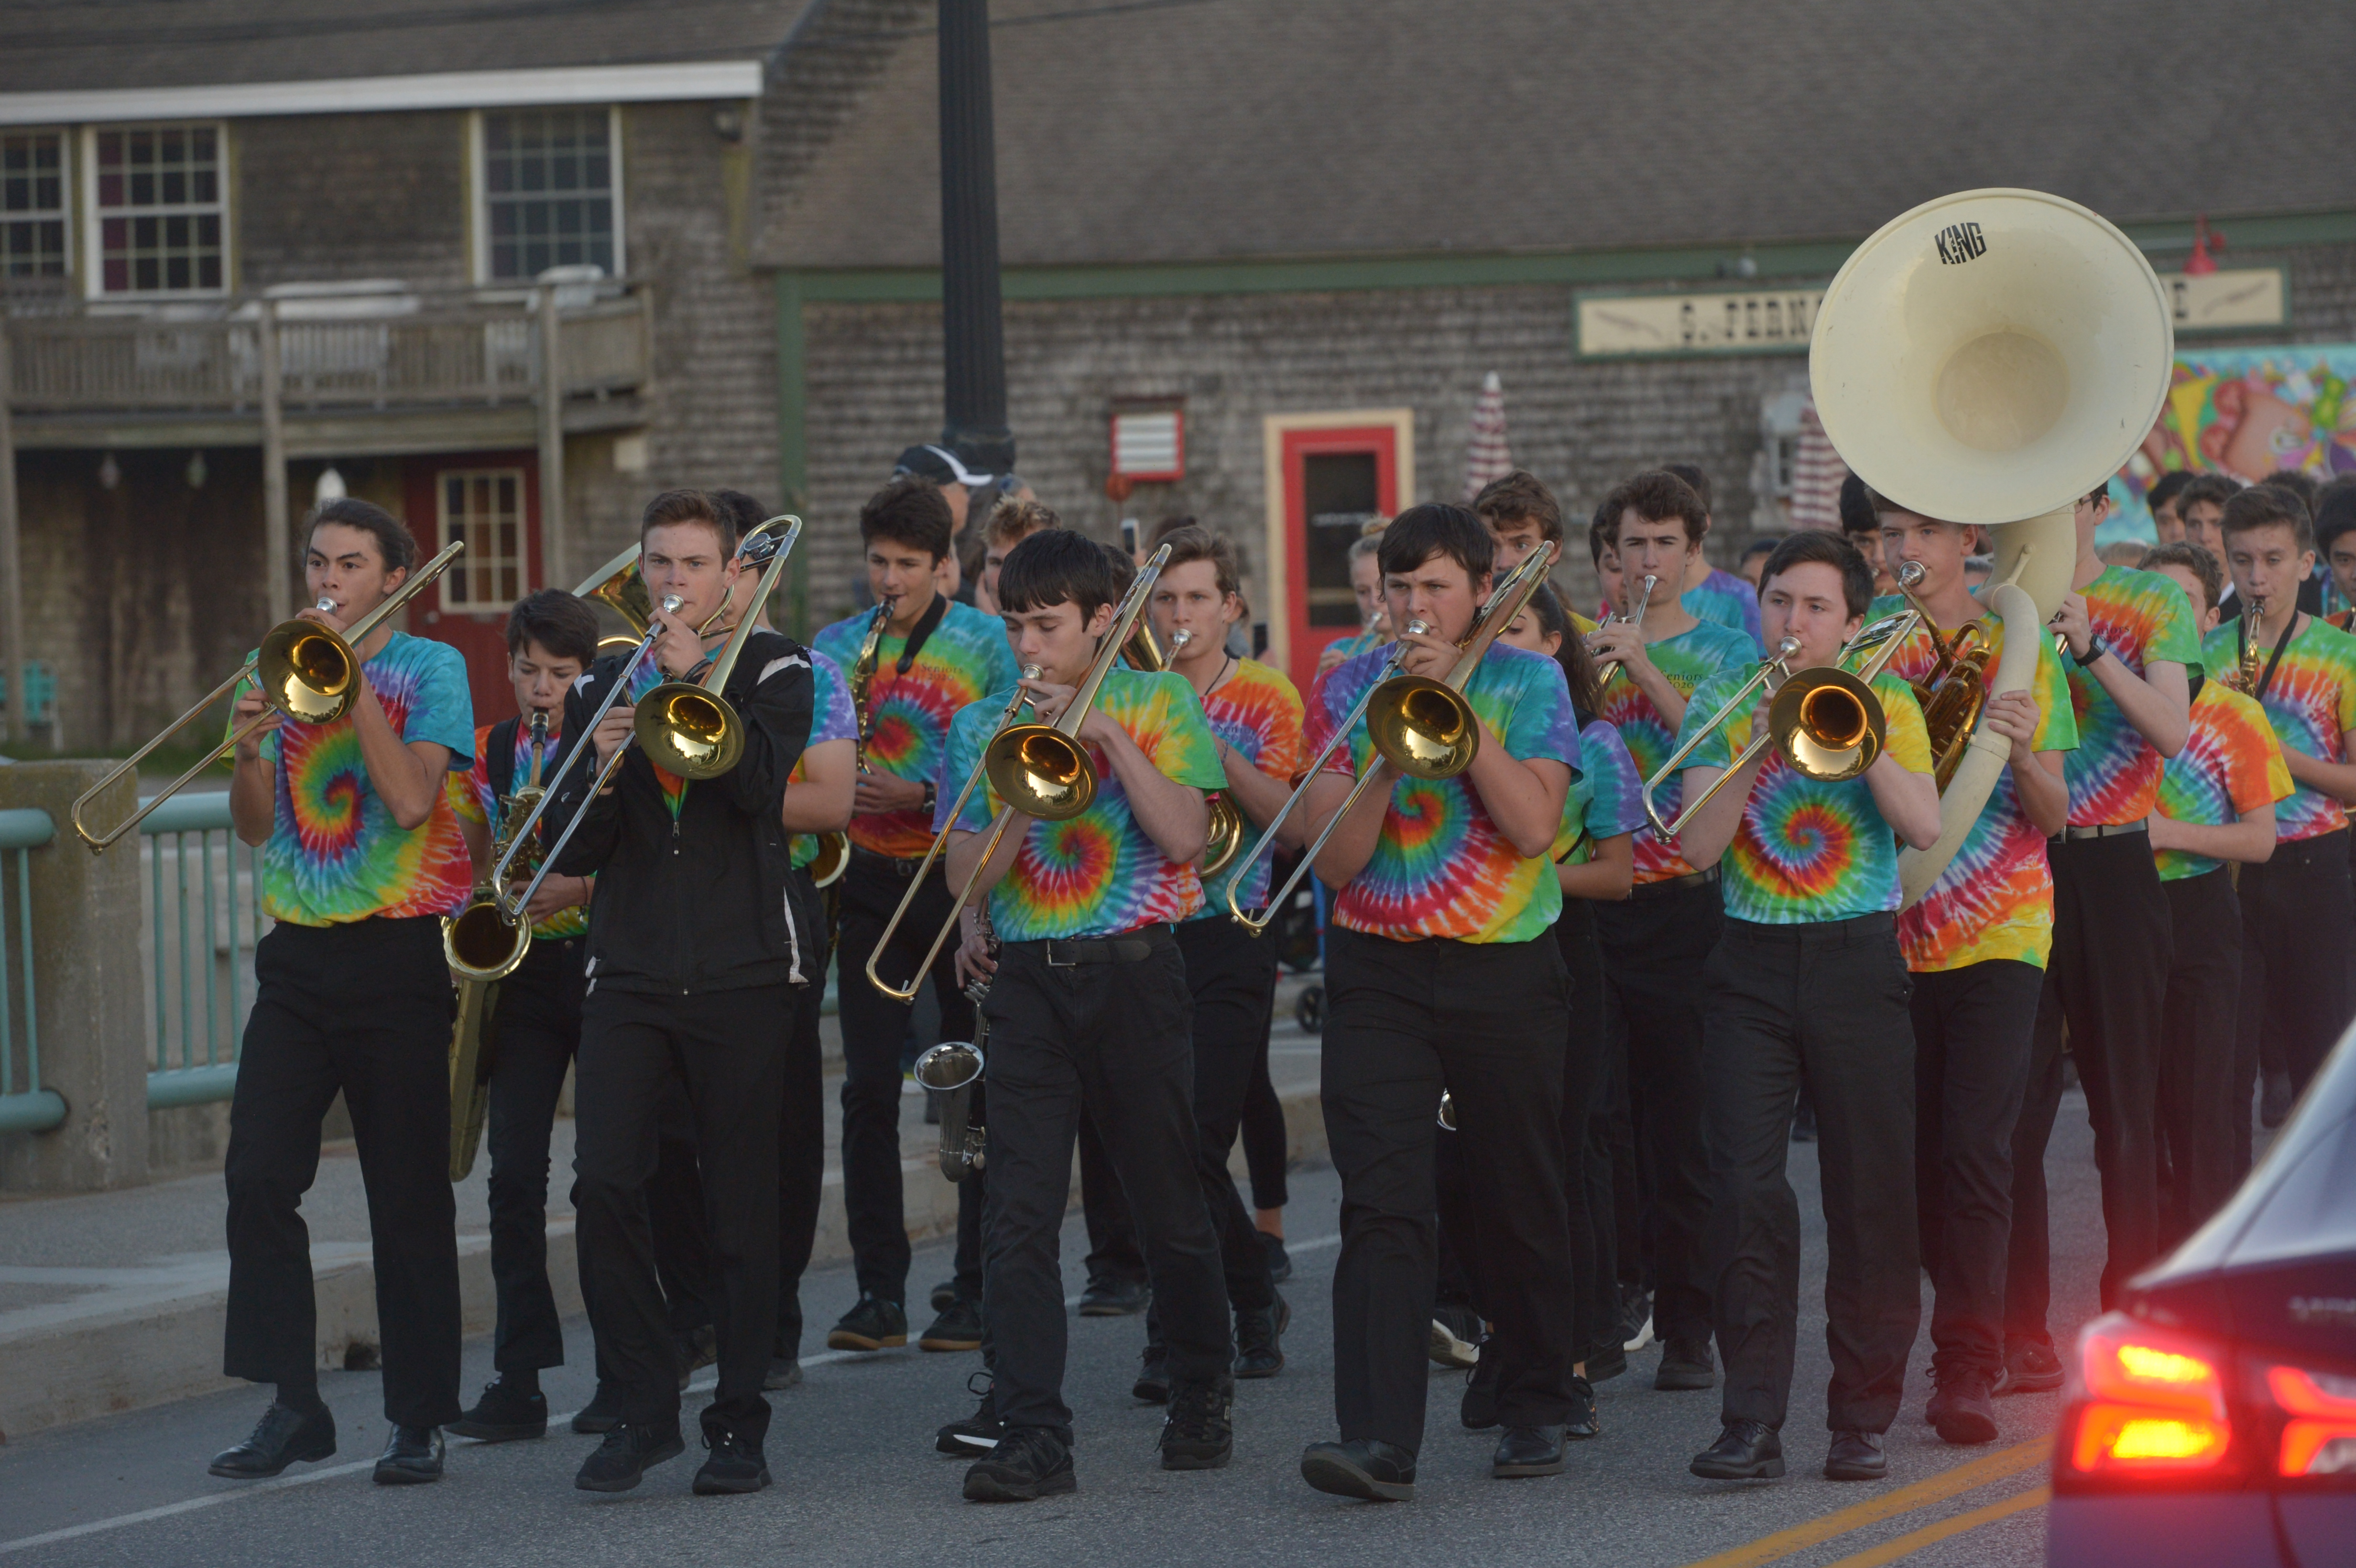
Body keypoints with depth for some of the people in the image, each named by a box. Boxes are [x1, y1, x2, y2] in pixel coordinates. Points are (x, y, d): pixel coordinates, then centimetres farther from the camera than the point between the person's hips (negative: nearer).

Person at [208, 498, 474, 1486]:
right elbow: (255, 828, 9)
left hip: (395, 954, -4)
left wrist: (350, 678, -14)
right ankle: (292, 1404, 0)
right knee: (258, 1178, -7)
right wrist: (249, 751, -11)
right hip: (299, 954, 4)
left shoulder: (429, 668, 0)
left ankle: (420, 1418, 6)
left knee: (408, 1196, -1)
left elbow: (410, 797, -14)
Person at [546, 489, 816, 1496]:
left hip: (743, 972, -2)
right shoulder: (601, 686, 13)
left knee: (741, 1201, 0)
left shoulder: (773, 671, 4)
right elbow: (572, 853, 8)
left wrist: (699, 680, -19)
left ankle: (739, 1421, 9)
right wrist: (600, 769, -11)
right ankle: (646, 1410, 0)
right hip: (630, 972, 3)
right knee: (604, 1185, -11)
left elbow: (764, 789, -14)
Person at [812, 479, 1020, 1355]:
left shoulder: (985, 643, 0)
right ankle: (879, 1293, -1)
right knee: (869, 1088, -3)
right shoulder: (832, 649, 9)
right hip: (869, 882, 2)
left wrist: (921, 795, -18)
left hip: (958, 878, -2)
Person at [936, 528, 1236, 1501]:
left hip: (1133, 972, -2)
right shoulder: (983, 727, 10)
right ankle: (1032, 1437, -11)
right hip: (1026, 979, 2)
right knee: (1019, 1217, -8)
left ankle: (1202, 1397, 26)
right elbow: (968, 873, 3)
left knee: (1170, 1207, 6)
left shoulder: (1156, 702, 4)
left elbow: (1184, 837, -8)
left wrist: (1107, 737, -14)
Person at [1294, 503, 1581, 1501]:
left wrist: (1453, 703, -15)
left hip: (1505, 970, 0)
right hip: (1378, 973, 0)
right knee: (1383, 1204, -13)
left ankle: (1535, 1408, 27)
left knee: (1523, 1206, 9)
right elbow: (1336, 858, -1)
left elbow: (1534, 827, -13)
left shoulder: (1529, 682, 3)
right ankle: (1378, 1441, -21)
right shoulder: (1352, 689, 6)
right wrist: (1390, 754, -16)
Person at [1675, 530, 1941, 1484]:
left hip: (1859, 964, 0)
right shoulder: (1723, 708, 7)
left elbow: (1924, 826, -9)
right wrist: (1760, 747, -15)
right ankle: (1752, 1422, -9)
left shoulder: (1885, 705, 6)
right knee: (1745, 1187, -10)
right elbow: (1697, 846, -5)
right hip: (1752, 966, 0)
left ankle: (1864, 1420, 9)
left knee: (1871, 1195, 0)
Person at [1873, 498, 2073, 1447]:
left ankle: (1967, 1369, -12)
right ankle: (1971, 1325, 23)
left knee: (1975, 1149, -12)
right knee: (1917, 1153, 6)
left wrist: (2023, 752, -19)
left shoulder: (2019, 648, 3)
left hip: (1998, 933, -3)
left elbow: (2053, 816, 1)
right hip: (1894, 930, 3)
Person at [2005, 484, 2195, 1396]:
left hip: (2112, 867, -1)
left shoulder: (2152, 603, 5)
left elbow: (2172, 730, -8)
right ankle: (2022, 1331, -1)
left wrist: (2088, 647, -19)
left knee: (2124, 1106, 5)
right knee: (2013, 1107, -4)